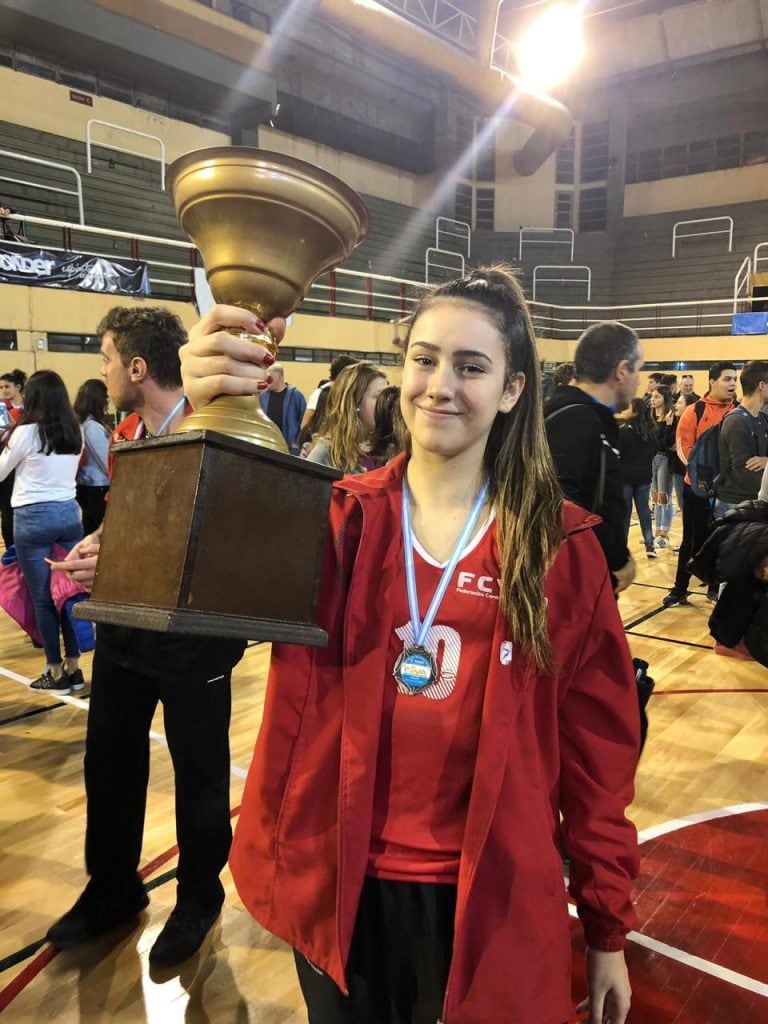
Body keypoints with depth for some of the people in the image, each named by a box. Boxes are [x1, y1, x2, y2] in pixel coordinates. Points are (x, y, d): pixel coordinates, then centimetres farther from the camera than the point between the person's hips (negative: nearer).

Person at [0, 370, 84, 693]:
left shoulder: (26, 432, -10)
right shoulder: (75, 432, 5)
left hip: (33, 518, -5)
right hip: (69, 514, 5)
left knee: (42, 598, 4)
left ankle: (55, 673, 11)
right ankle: (73, 669, 16)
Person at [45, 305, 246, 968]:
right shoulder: (125, 435, 6)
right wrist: (95, 548, -5)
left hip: (193, 636, -7)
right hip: (123, 628, 7)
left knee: (199, 774, 12)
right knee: (110, 763, 18)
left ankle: (199, 900, 36)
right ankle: (112, 889, 42)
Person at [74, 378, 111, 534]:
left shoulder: (79, 424, 9)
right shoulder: (93, 427, -19)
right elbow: (108, 463, -17)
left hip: (86, 486, 9)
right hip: (98, 489, -9)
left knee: (90, 531, 15)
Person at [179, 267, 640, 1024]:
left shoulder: (561, 547, -7)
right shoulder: (336, 519, -6)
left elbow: (597, 747, -1)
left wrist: (607, 926, 4)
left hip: (485, 898, -1)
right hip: (335, 884, 2)